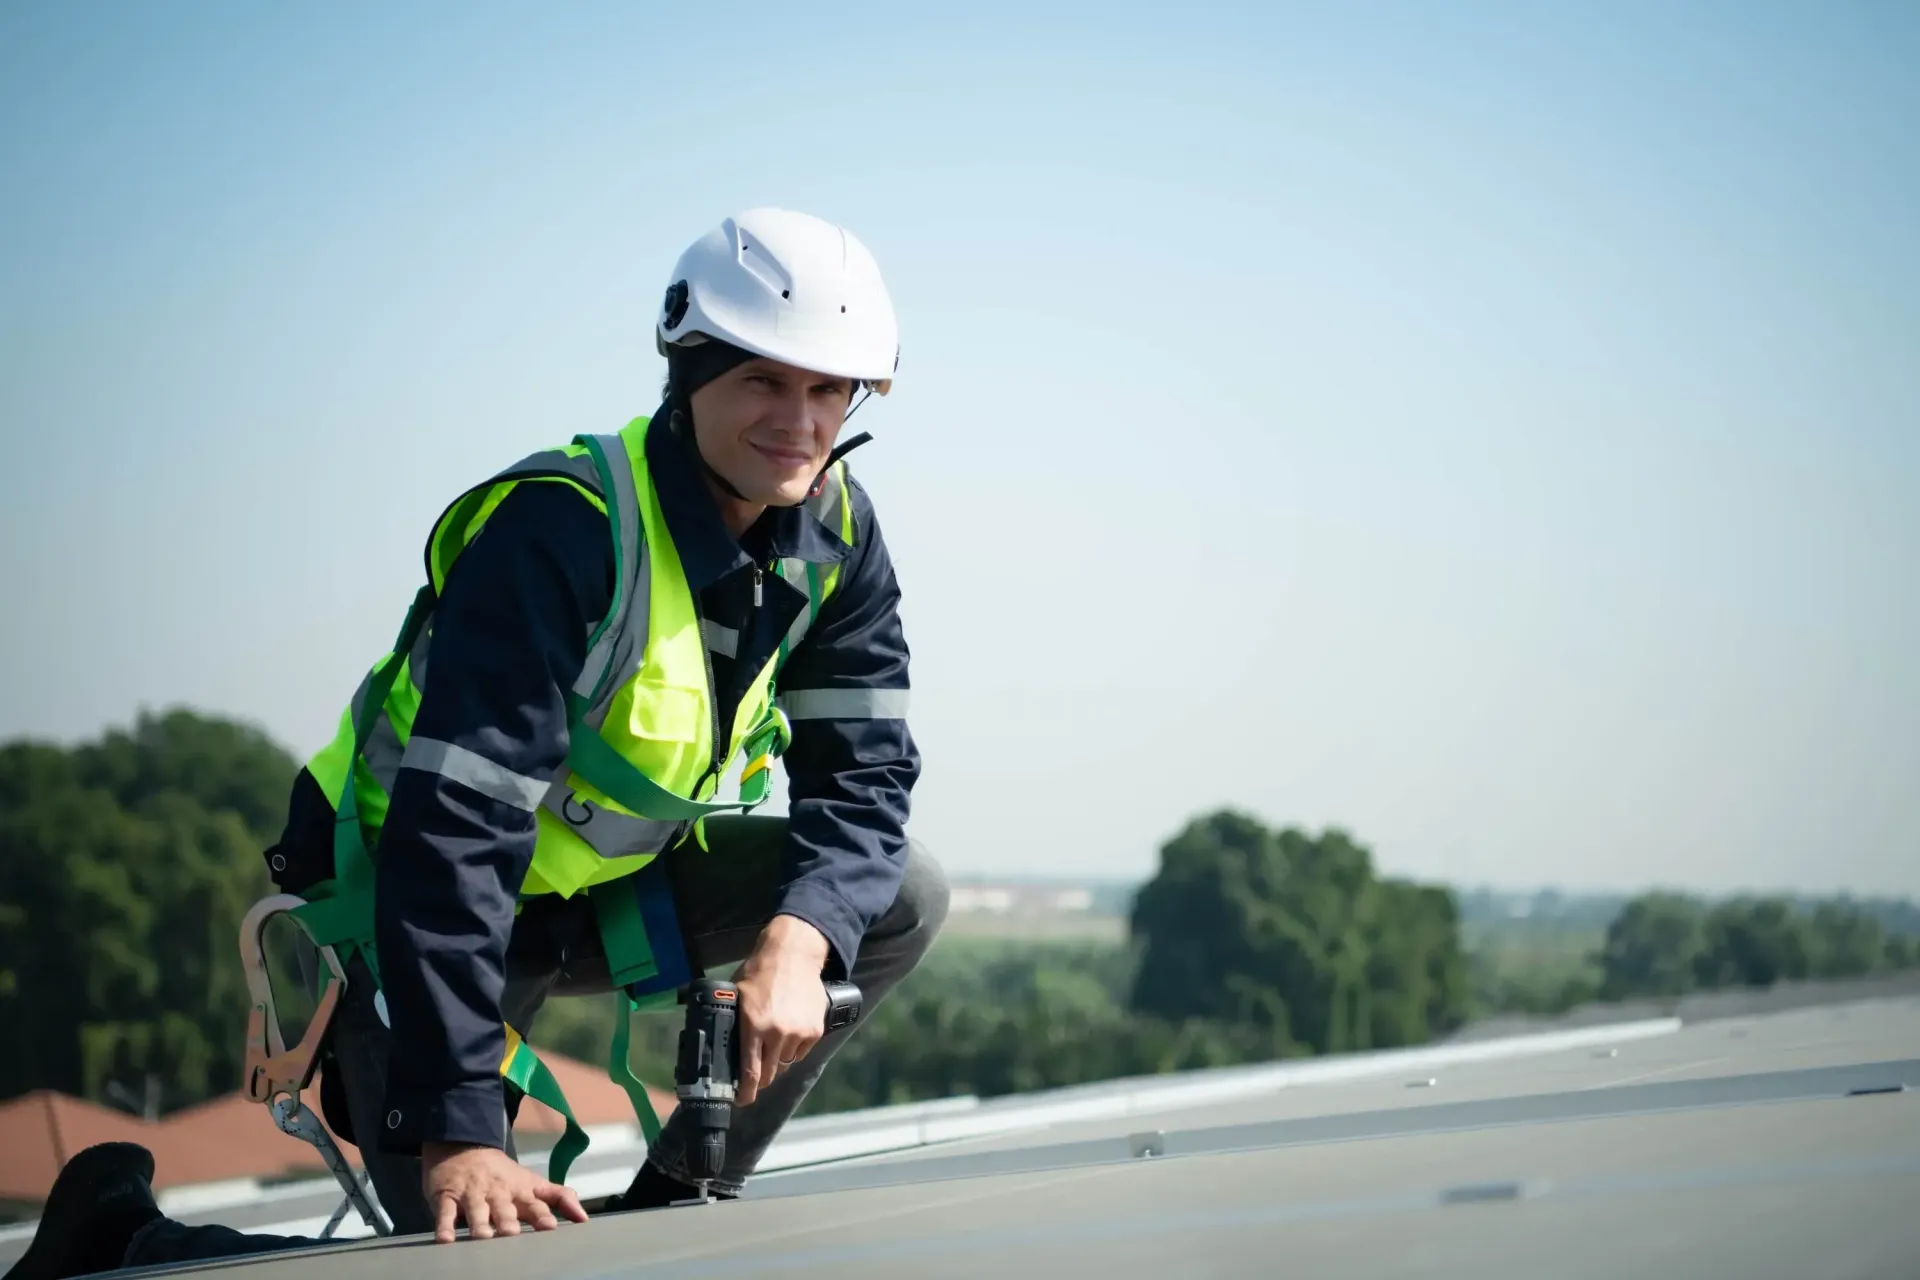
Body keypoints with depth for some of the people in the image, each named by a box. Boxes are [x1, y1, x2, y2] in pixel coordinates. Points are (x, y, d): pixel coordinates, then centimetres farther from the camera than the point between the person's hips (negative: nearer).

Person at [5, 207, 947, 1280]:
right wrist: (456, 1131, -41)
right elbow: (456, 833, -36)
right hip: (418, 903, -7)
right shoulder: (556, 533, -30)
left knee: (904, 896, -11)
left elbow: (865, 769, -9)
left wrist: (798, 939, -32)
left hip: (608, 886, 7)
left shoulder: (833, 535, -8)